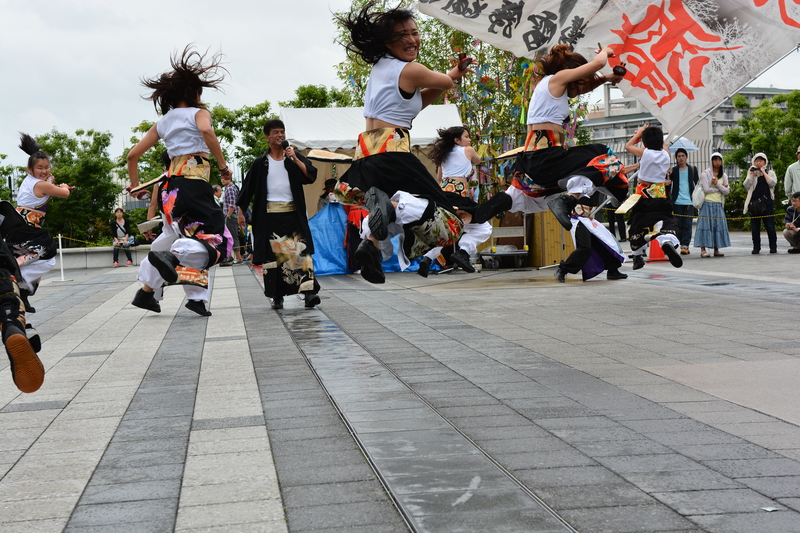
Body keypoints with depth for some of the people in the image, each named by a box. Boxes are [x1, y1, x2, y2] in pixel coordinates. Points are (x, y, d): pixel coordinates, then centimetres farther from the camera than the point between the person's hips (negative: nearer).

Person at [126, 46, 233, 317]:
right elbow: (206, 131, -23)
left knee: (173, 237, 21)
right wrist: (223, 165, -16)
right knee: (215, 239, -10)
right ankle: (172, 256, -36)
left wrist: (135, 185, 30)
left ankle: (147, 291, 22)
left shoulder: (162, 122, 19)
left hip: (169, 186, 7)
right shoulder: (198, 112, 3)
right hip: (194, 185, -7)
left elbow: (133, 155, 17)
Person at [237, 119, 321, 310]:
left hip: (293, 213, 0)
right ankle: (277, 296, 9)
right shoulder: (261, 163, 7)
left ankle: (309, 291, -16)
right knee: (272, 254, 1)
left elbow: (311, 176, -4)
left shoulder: (294, 157, 9)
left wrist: (295, 159, -11)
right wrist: (241, 211, 5)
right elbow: (248, 188, 10)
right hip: (269, 214, 0)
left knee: (300, 251, -11)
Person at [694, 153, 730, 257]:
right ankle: (703, 250, -9)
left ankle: (716, 250, 4)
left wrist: (717, 184, -9)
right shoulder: (705, 174, 1)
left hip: (719, 205, 4)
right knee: (705, 225, -9)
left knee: (719, 225, -1)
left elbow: (727, 191, 5)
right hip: (707, 203, -4)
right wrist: (720, 188, -3)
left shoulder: (724, 176, 14)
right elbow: (706, 189, -10)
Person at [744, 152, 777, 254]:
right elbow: (746, 185, 1)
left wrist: (763, 172, -5)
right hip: (754, 203, 2)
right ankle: (756, 247, 8)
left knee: (770, 226, -4)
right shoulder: (751, 173, 14)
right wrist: (752, 174, -6)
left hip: (767, 203, -2)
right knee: (754, 227, 2)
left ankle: (773, 247, 4)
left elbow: (772, 183, -8)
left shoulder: (770, 172, 11)